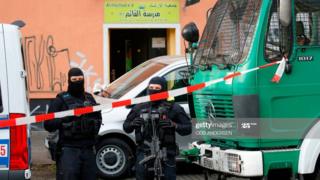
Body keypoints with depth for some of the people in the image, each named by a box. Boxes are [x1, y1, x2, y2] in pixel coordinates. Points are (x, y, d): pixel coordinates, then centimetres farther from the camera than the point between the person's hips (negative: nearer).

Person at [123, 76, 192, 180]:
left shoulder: (173, 108, 1)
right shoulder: (140, 108, 10)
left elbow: (187, 128, -1)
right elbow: (126, 127, 16)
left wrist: (174, 125, -20)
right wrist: (132, 123, -7)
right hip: (144, 154, 2)